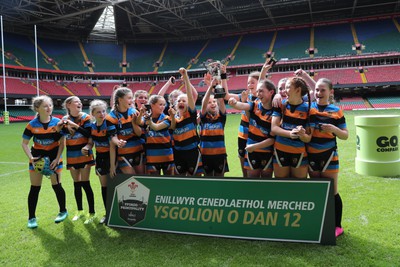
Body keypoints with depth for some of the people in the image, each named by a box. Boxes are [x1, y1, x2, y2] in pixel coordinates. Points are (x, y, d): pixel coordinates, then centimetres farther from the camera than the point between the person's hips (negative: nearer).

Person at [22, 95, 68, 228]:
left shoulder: (58, 122, -11)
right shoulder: (32, 125, -11)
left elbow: (62, 143, -7)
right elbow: (24, 143, -3)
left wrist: (57, 159, -12)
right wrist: (31, 158, -16)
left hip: (54, 156, 0)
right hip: (37, 157, 1)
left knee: (56, 185, 5)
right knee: (35, 188, 4)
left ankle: (63, 211, 25)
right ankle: (32, 218, 16)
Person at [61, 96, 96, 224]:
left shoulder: (85, 117, -6)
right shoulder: (65, 120, 3)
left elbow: (89, 134, -17)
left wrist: (75, 126, -24)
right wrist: (61, 126, -10)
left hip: (84, 154, -4)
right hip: (72, 156, 4)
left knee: (85, 183, -5)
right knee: (76, 184, 12)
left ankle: (92, 213, 5)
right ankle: (80, 211, 27)